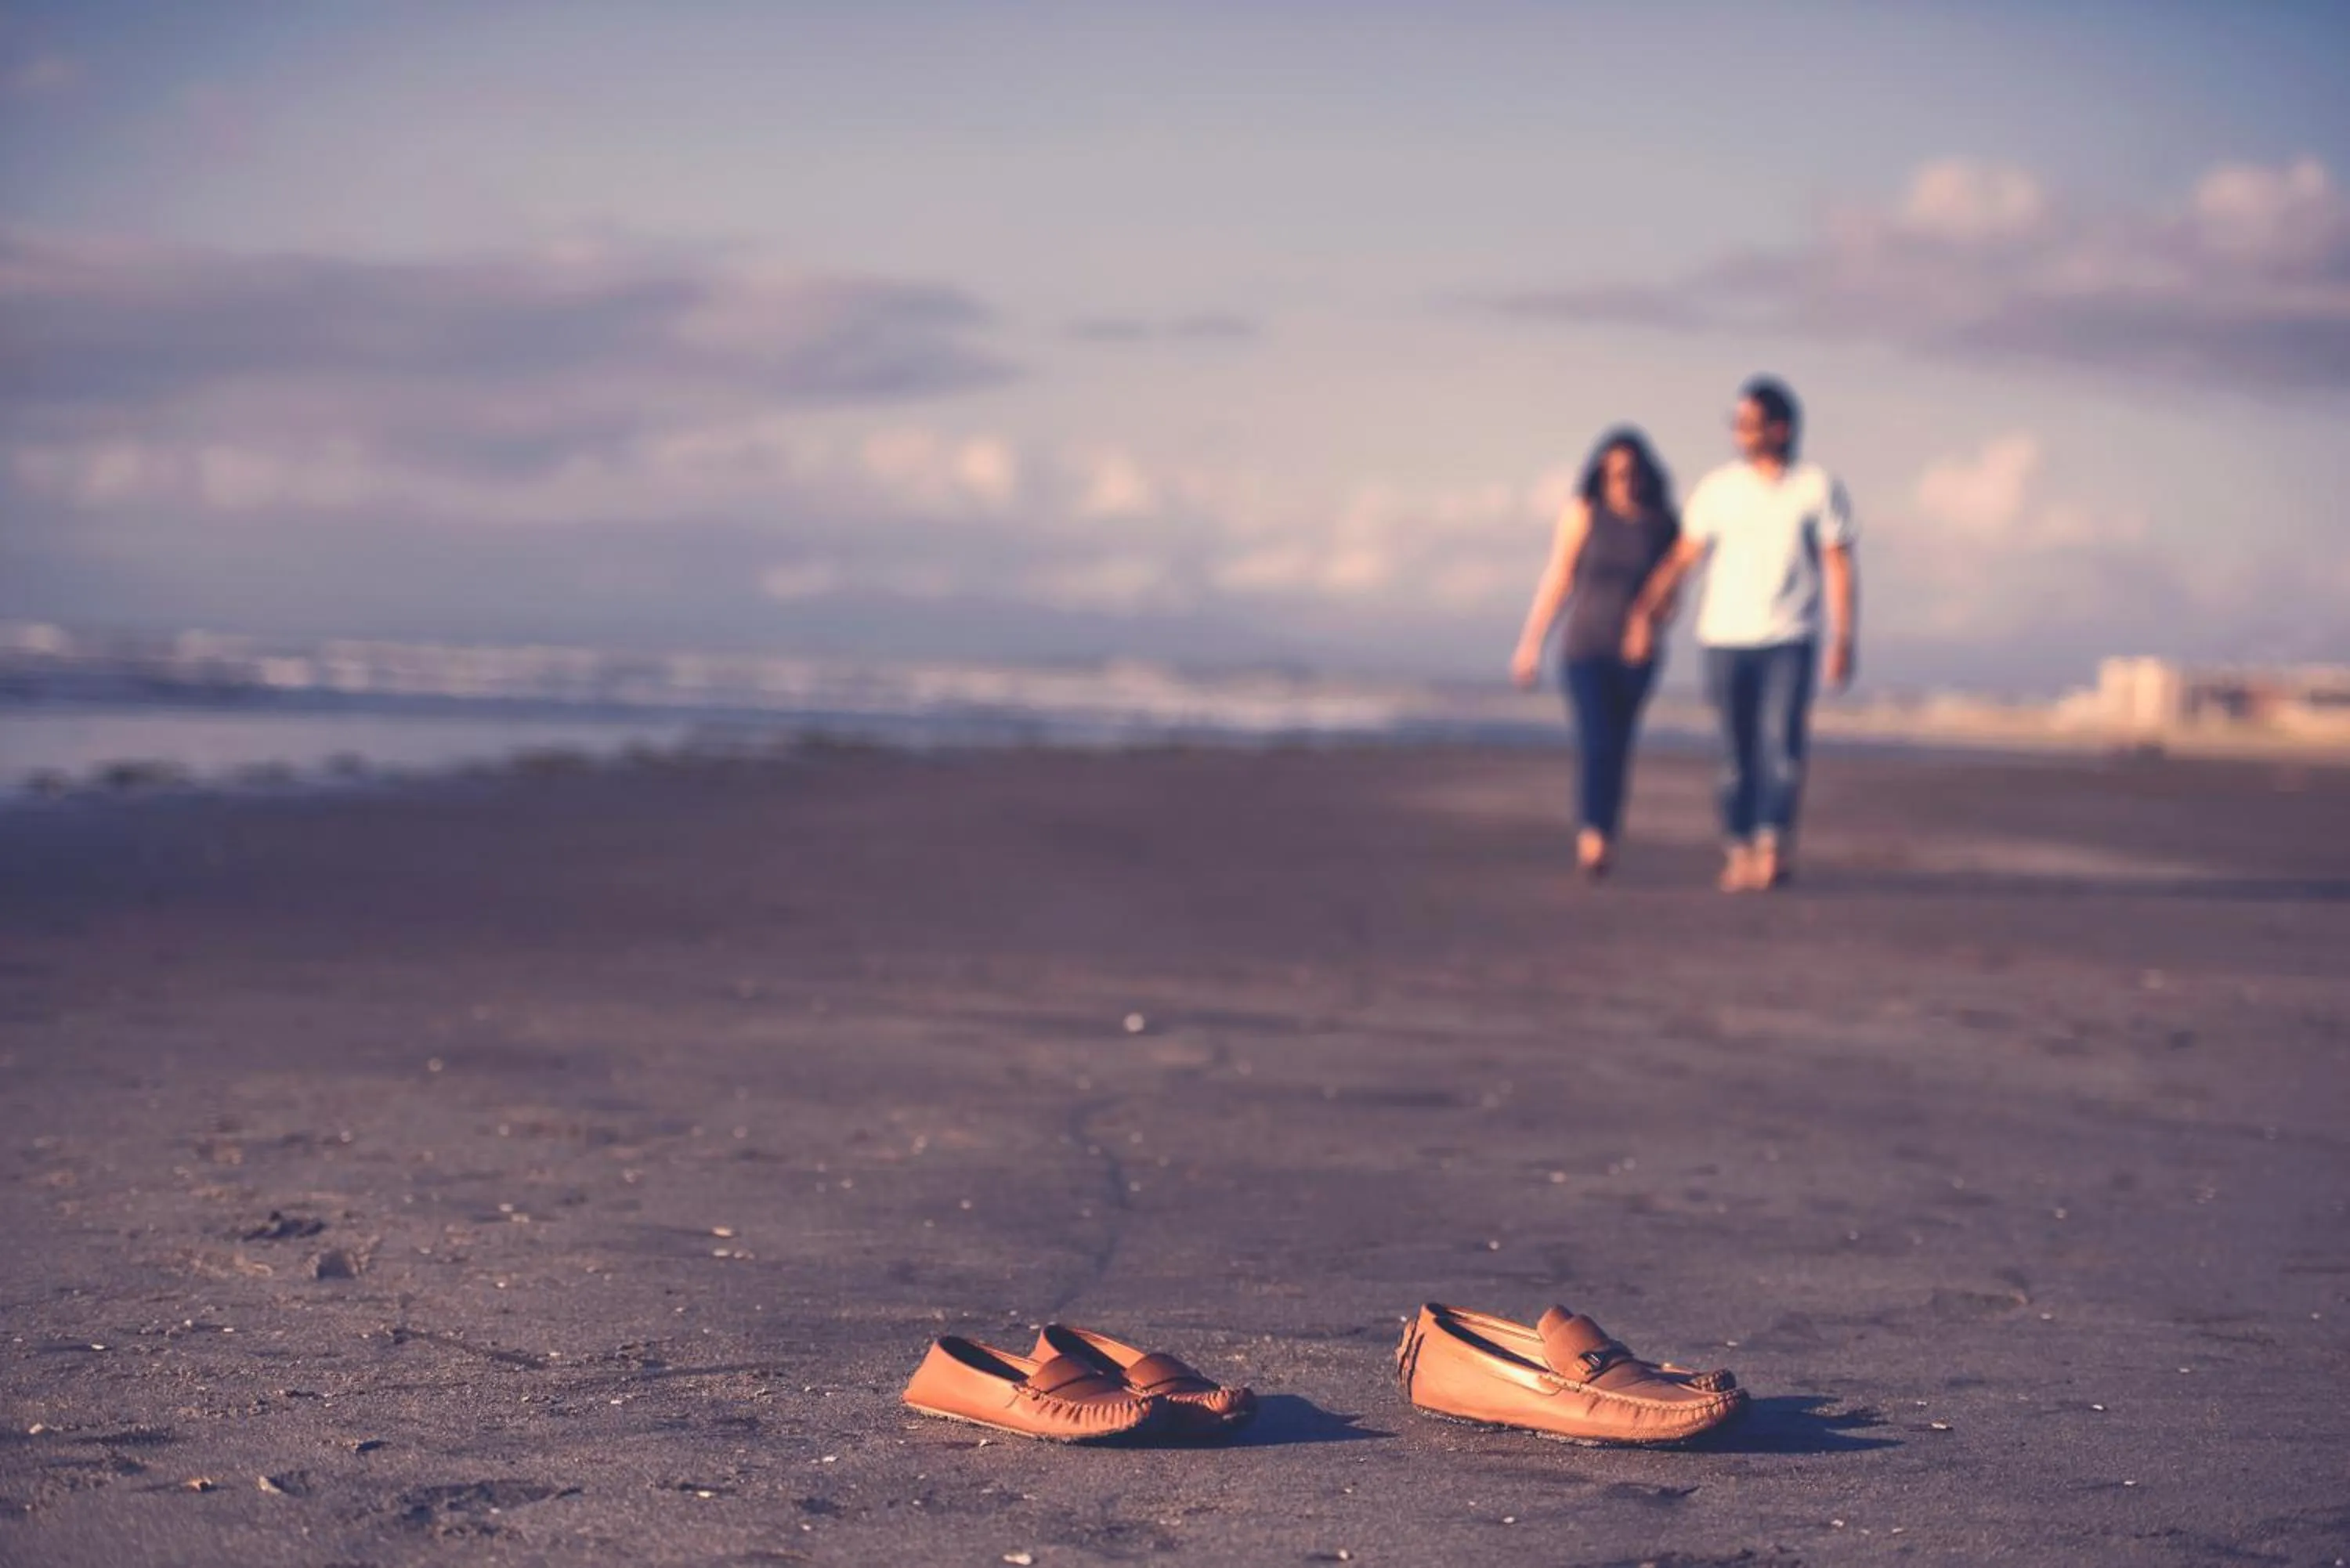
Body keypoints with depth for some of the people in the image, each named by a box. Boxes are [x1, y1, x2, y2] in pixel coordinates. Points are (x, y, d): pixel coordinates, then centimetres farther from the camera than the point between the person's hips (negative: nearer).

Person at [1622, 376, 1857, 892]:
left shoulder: (1819, 487, 2)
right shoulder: (1718, 487, 7)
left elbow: (1840, 566, 0)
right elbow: (1682, 558, 8)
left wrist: (1844, 638, -8)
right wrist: (1644, 613, -2)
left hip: (1790, 640, -2)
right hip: (1726, 638, 2)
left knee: (1782, 740, -17)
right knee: (1737, 753, 2)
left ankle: (1773, 843, -19)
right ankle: (1738, 851, 7)